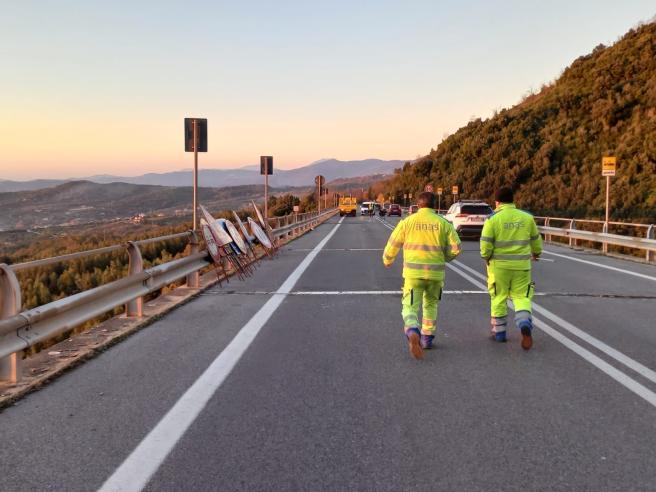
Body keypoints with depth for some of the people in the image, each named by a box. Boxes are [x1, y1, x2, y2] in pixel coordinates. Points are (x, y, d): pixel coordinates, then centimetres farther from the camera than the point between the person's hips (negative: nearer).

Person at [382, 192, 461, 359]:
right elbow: (456, 247, -4)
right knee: (431, 305, 24)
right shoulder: (443, 223, 1)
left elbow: (393, 245, 4)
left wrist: (387, 260, 24)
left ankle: (413, 334, -29)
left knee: (410, 308, 0)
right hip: (435, 273, 2)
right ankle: (427, 339, 27)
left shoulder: (407, 222, 0)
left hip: (413, 273, -2)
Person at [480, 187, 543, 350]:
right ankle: (525, 324, -17)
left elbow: (486, 245, -12)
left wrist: (486, 257, 8)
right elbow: (536, 240, 14)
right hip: (521, 266, 2)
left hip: (499, 265, -2)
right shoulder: (527, 217, 3)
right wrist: (536, 253, 34)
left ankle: (499, 332, 19)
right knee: (521, 296, 8)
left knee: (499, 298, 11)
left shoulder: (493, 219, -8)